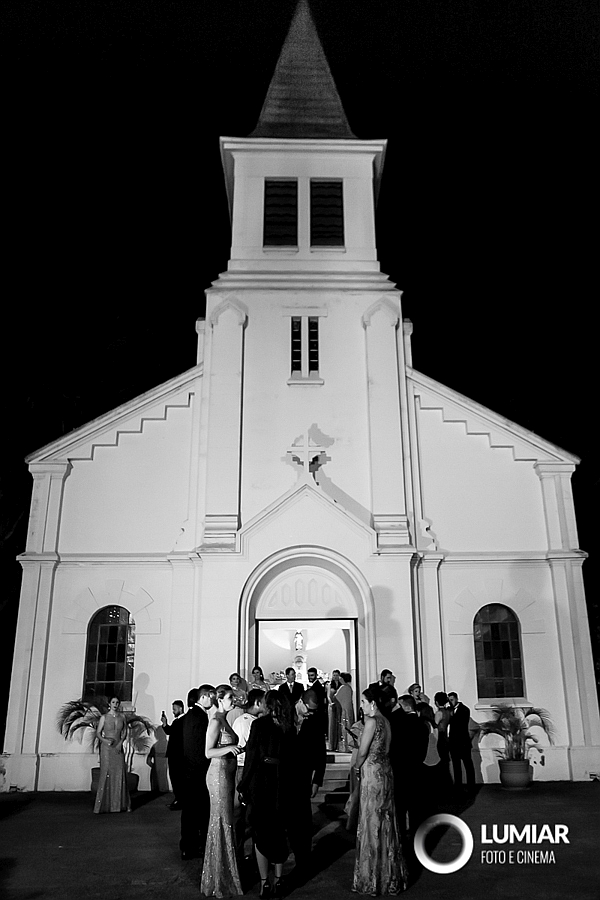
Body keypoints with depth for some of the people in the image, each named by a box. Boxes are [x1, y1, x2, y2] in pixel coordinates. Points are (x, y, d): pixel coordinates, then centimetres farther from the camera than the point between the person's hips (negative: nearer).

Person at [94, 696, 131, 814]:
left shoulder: (122, 716, 6)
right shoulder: (104, 717, -1)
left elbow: (125, 731, 12)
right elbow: (98, 733, 0)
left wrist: (121, 742, -3)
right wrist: (105, 740, -18)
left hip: (118, 748, 3)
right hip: (106, 747, -3)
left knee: (120, 774, 0)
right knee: (106, 774, -5)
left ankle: (121, 804, 6)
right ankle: (104, 804, 1)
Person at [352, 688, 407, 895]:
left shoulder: (372, 721, -16)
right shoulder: (386, 721, 8)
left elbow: (362, 751, -15)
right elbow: (381, 747, 10)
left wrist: (357, 767, 1)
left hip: (372, 773, -8)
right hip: (385, 771, 8)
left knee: (372, 822, 2)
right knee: (386, 820, 15)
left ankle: (374, 877, 12)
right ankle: (390, 871, 25)